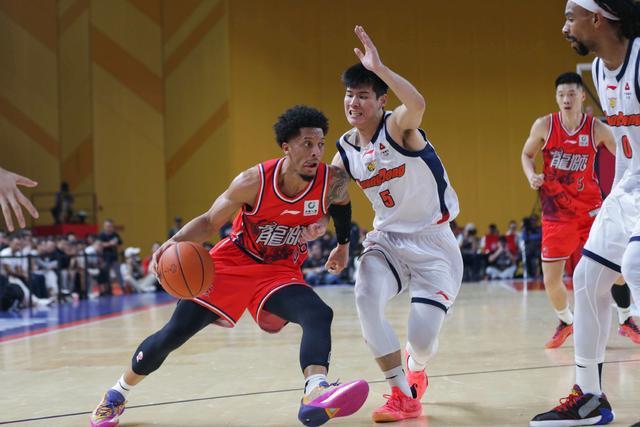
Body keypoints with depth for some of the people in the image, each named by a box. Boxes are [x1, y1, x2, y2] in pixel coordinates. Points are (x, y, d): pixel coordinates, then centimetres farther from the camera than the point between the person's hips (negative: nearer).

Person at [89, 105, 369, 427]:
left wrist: (343, 246, 6)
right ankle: (117, 394, 25)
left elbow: (342, 205, 9)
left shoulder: (333, 182, -19)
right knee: (173, 334, 1)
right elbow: (209, 222, -11)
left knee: (319, 315, -30)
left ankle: (315, 397, -50)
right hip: (231, 262, -1)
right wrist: (175, 242, -28)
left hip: (280, 271, 1)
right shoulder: (254, 181, -24)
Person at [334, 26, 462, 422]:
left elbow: (418, 104, -43)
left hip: (433, 242, -5)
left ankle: (415, 367, 33)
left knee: (423, 339, -10)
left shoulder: (397, 127, -18)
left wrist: (380, 68, -51)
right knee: (366, 296, -26)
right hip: (387, 238, 5)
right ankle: (404, 396, -12)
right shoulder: (346, 150, 0)